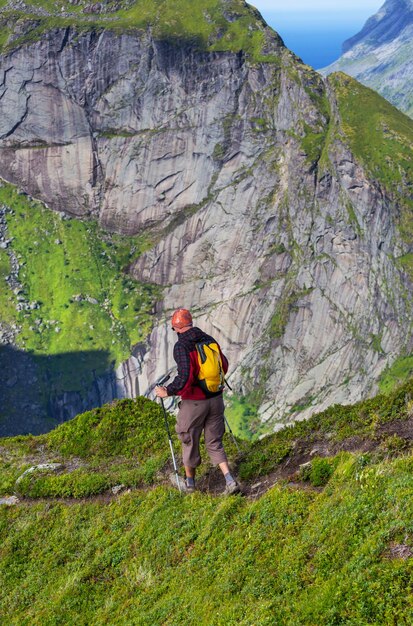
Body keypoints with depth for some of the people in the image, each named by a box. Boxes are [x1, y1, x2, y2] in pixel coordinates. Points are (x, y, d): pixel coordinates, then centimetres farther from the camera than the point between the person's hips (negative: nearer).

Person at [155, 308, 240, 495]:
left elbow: (184, 377, -27)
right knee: (214, 444, 14)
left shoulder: (181, 346, -17)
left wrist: (167, 392, -13)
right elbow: (224, 365, 15)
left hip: (194, 402, -5)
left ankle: (189, 482, 33)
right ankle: (230, 481, -1)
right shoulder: (209, 340, 3)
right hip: (216, 399, 5)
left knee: (190, 442, 16)